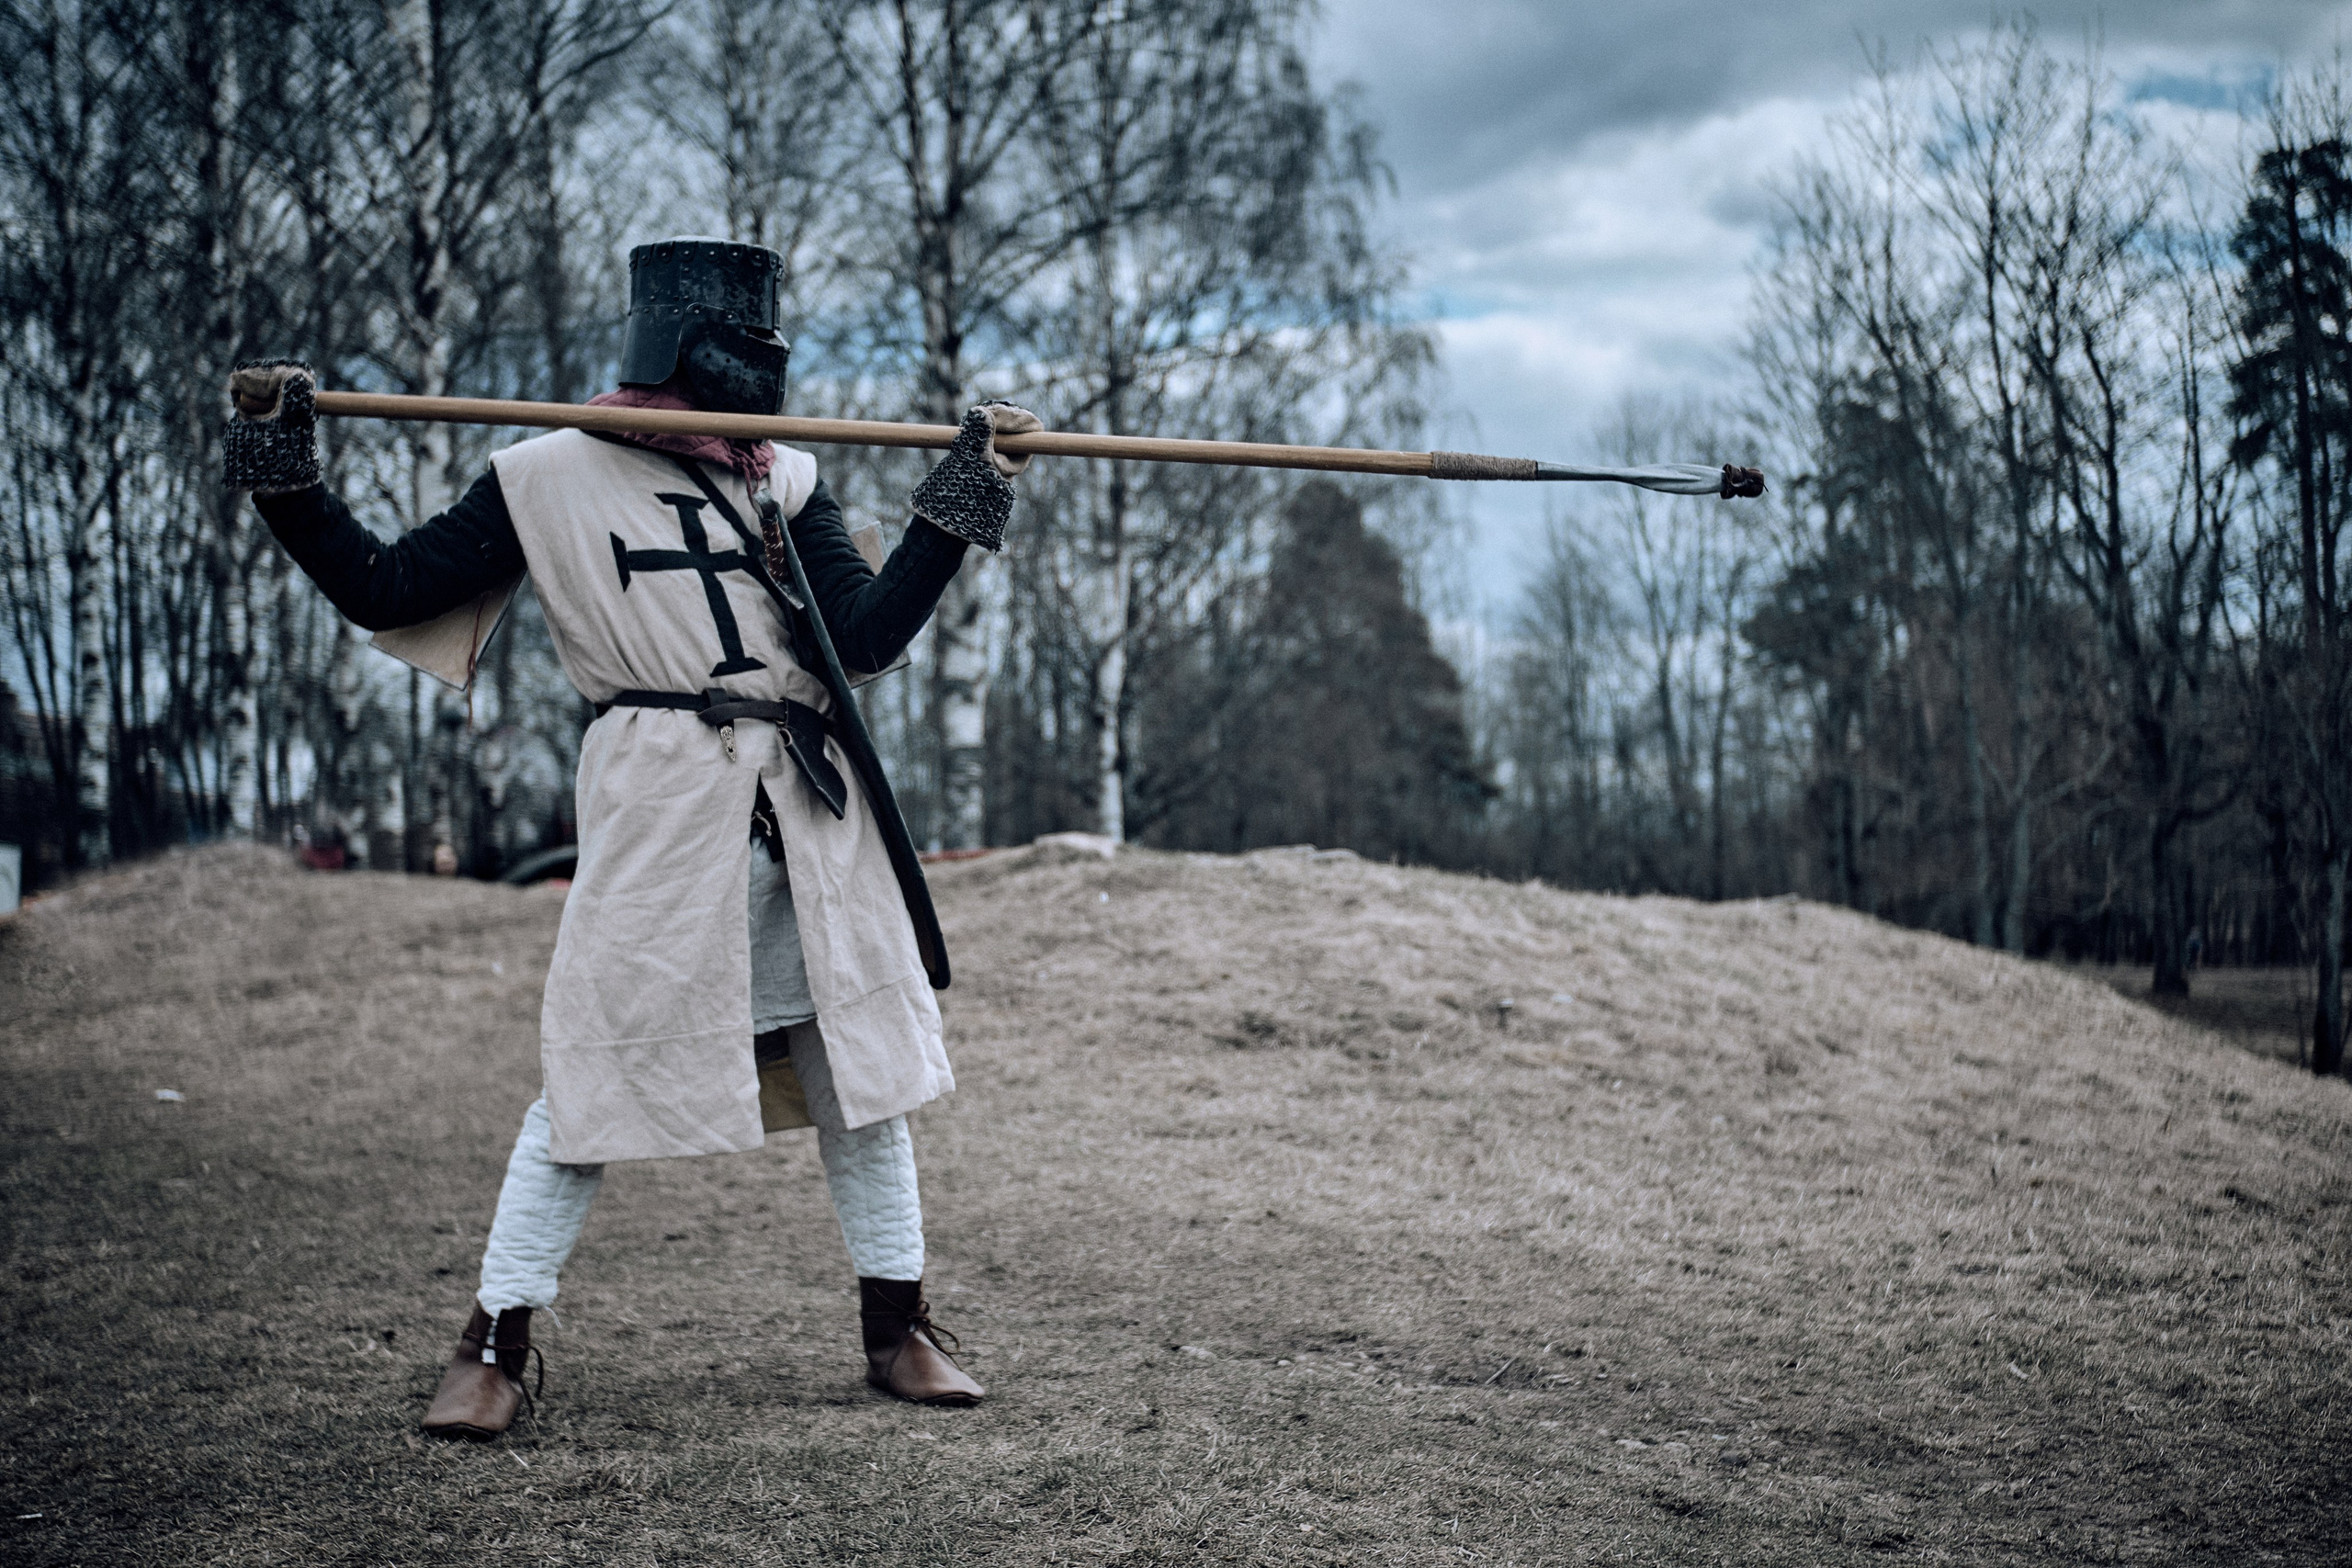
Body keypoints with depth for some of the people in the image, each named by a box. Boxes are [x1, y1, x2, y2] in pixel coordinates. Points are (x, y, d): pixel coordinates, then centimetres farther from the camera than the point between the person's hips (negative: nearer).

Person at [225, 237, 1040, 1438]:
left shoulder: (784, 485, 15)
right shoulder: (549, 481, 5)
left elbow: (869, 634, 3)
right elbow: (382, 592, 5)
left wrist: (962, 493, -1)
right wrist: (281, 469, -3)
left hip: (810, 804, 4)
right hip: (657, 799, -4)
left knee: (857, 1057, 8)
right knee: (599, 1065, -4)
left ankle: (897, 1326, 22)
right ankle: (494, 1343, 9)